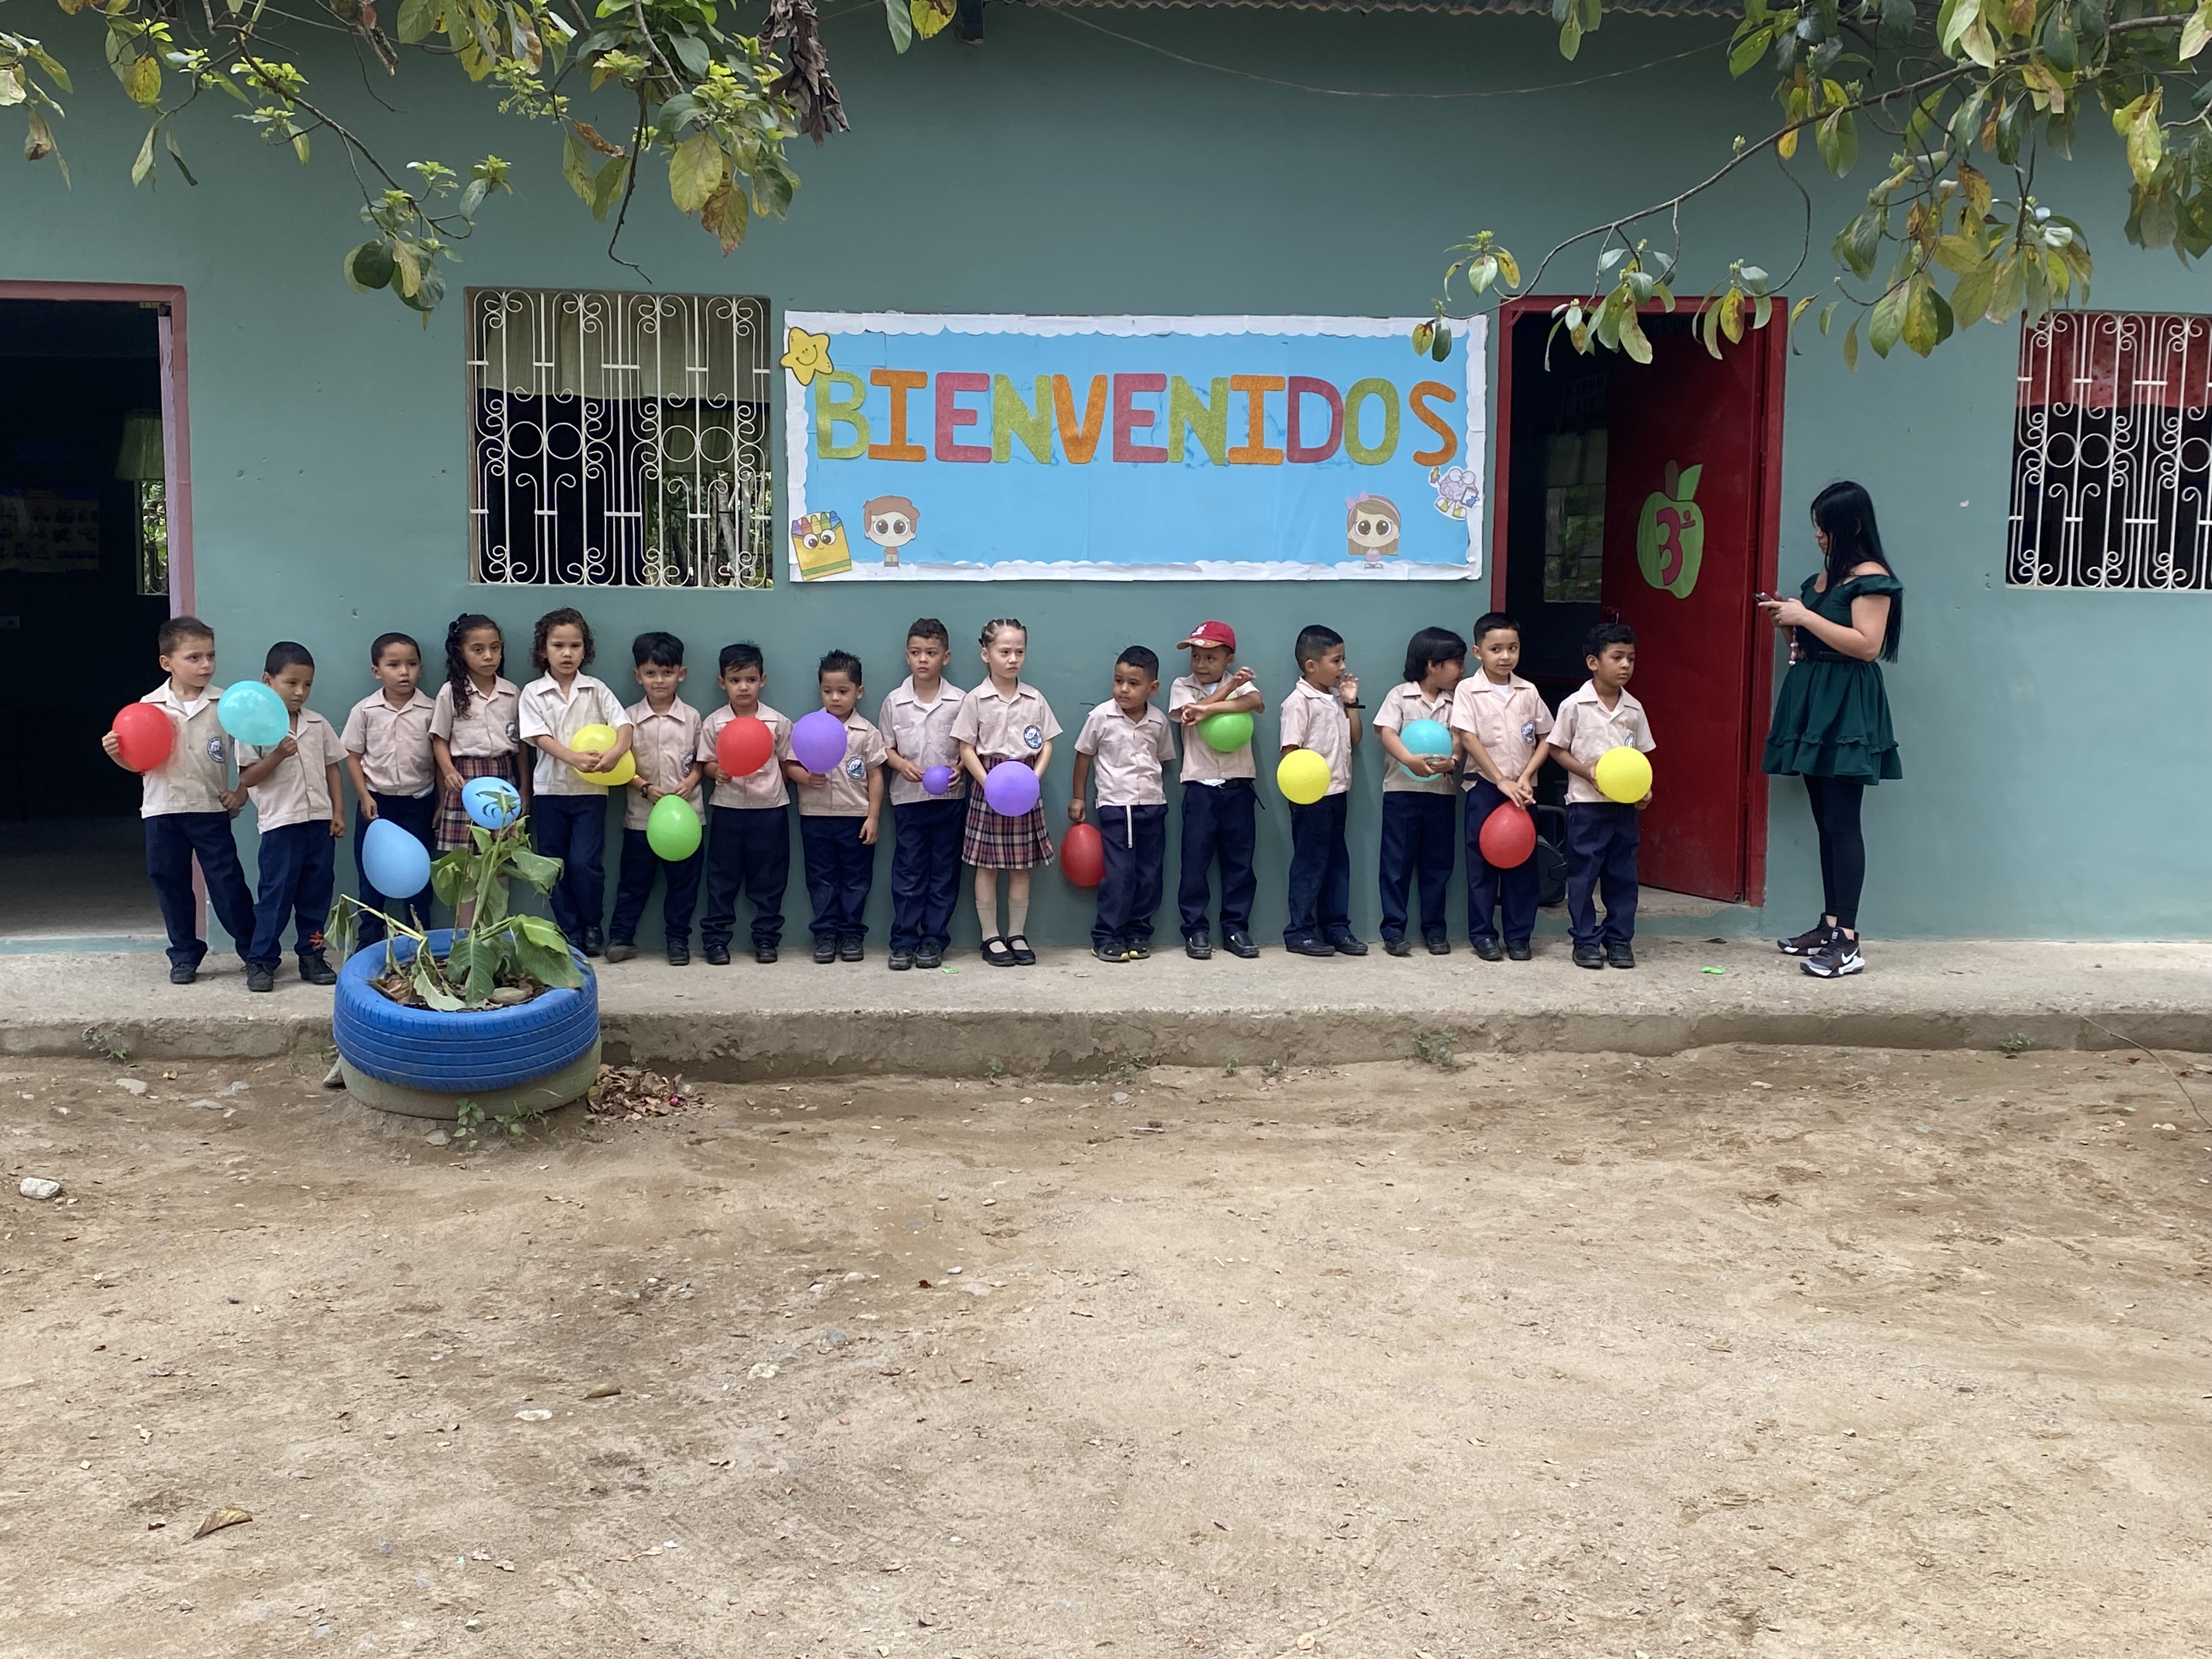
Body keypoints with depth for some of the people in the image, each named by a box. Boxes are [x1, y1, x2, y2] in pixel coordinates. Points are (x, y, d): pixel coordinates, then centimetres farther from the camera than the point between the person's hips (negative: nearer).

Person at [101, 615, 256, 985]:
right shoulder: (149, 706, -1)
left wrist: (241, 793, -7)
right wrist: (116, 753, -15)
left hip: (211, 809, -2)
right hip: (163, 811, 2)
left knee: (227, 882, -1)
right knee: (170, 884, 10)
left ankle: (253, 950, 13)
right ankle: (185, 955, 23)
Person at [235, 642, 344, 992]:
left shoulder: (318, 725, 8)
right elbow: (246, 779, -9)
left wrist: (338, 811, 8)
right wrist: (278, 755, -21)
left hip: (320, 820, 5)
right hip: (281, 823, -5)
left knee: (316, 893, 10)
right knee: (276, 893, -2)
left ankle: (311, 957, 19)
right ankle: (261, 961, 6)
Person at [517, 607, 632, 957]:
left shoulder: (597, 690, 4)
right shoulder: (533, 693, 2)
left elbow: (624, 726, -6)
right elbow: (540, 738, -9)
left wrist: (615, 752, -29)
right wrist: (574, 758, -27)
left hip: (591, 790, -1)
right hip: (550, 788, 1)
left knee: (585, 863, -9)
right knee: (556, 865, 6)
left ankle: (592, 925, 12)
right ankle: (570, 932, 17)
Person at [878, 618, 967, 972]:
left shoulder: (960, 701, -2)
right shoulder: (894, 701, 0)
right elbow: (885, 747, 6)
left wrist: (960, 766, -14)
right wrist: (902, 764, -13)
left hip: (950, 797, 0)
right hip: (908, 797, 0)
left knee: (944, 872, 6)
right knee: (907, 871, 3)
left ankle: (934, 940, 14)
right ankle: (904, 942, 9)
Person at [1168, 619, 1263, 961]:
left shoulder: (1241, 683, 5)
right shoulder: (1182, 686, 4)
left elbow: (1257, 702, -17)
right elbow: (1191, 714, -15)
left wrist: (1209, 708, -27)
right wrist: (1229, 688, -16)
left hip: (1239, 786, 1)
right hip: (1200, 787, -1)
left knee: (1239, 861, 6)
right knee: (1195, 861, -1)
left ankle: (1236, 928, 15)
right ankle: (1195, 930, 8)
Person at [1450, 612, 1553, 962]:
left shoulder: (1529, 692, 5)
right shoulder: (1468, 690, -5)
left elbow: (1545, 739, 7)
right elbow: (1468, 740, -10)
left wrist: (1525, 777, -7)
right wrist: (1502, 781, -13)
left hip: (1522, 789, 3)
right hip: (1484, 786, -3)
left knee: (1522, 860, 5)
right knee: (1482, 860, 1)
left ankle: (1519, 935, 13)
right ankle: (1483, 934, 9)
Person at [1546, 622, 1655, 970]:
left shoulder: (1634, 709, 5)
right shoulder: (1575, 705, -6)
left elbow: (1641, 755, 12)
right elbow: (1556, 748, -2)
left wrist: (1645, 789, -4)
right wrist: (1587, 771, -16)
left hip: (1625, 804, 4)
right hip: (1586, 802, -4)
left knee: (1622, 874, 8)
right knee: (1583, 873, 2)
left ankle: (1620, 939, 17)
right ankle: (1586, 941, 11)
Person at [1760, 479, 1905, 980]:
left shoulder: (1871, 577, -10)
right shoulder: (1820, 577, 16)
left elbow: (1867, 644, -21)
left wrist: (1806, 617, -16)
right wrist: (1789, 624, 6)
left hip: (1847, 708, -9)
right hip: (1814, 702, 9)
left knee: (1842, 822, -11)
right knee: (1824, 821, 9)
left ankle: (1848, 942, -11)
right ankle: (1830, 925, 14)